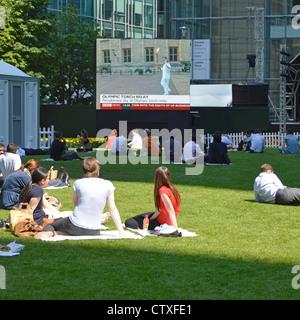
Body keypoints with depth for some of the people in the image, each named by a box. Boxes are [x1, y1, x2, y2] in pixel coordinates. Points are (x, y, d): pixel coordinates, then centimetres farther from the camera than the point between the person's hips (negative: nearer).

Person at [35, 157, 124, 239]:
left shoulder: (78, 183, -3)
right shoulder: (107, 185, -6)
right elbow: (113, 209, -2)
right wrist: (121, 231, 5)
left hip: (74, 226, -3)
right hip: (93, 232, 3)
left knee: (49, 225, 20)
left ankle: (51, 233, -14)